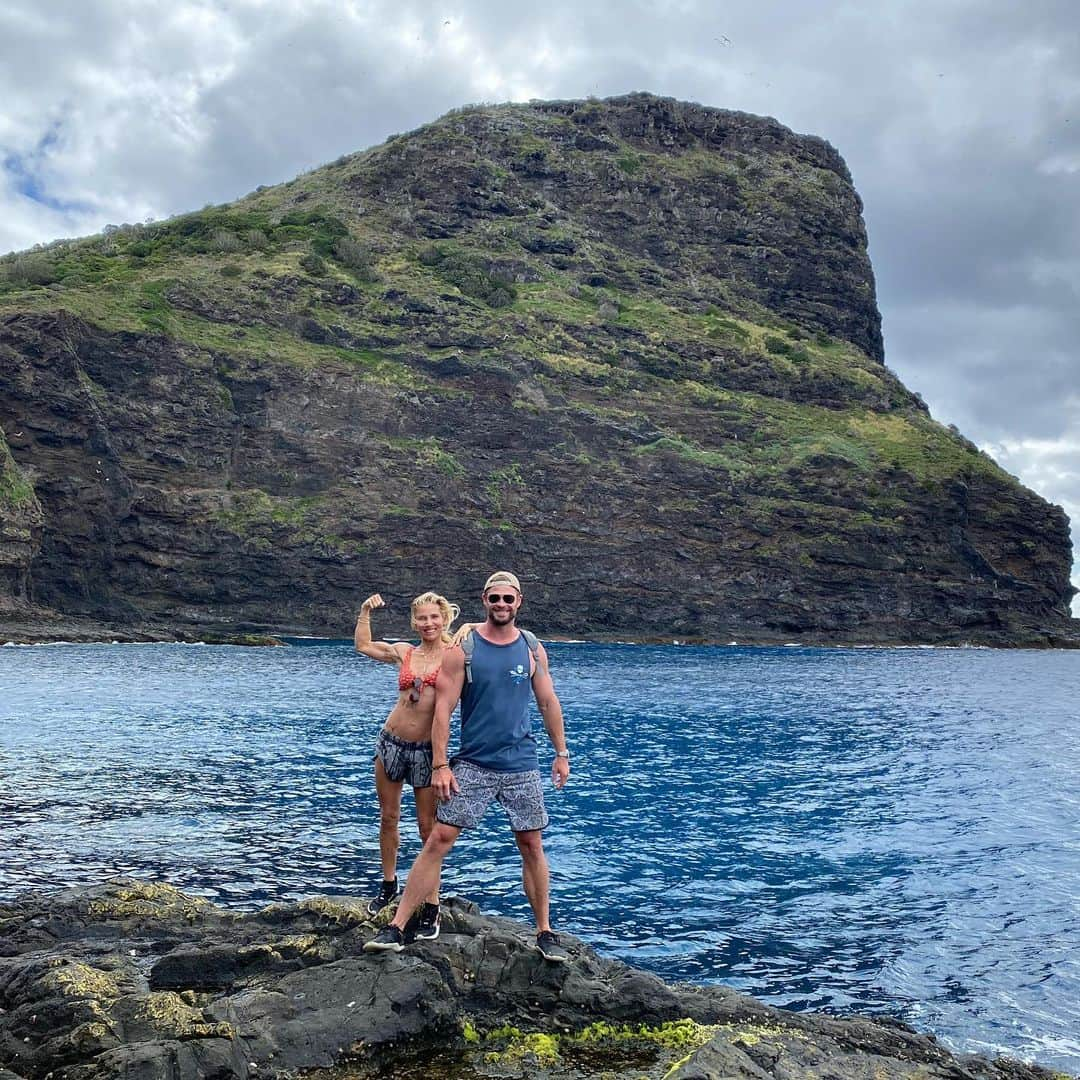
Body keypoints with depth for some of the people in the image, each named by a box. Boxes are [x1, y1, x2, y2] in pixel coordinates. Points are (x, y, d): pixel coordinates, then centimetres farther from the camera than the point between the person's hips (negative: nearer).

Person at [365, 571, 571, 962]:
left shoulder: (532, 649, 4)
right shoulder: (462, 649, -5)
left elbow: (548, 703, 11)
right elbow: (443, 709, -7)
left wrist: (561, 753, 9)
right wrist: (440, 765, -12)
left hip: (521, 766, 2)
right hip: (472, 764, -2)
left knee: (532, 846, 7)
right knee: (438, 841, -4)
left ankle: (545, 932, 21)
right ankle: (396, 928, 1)